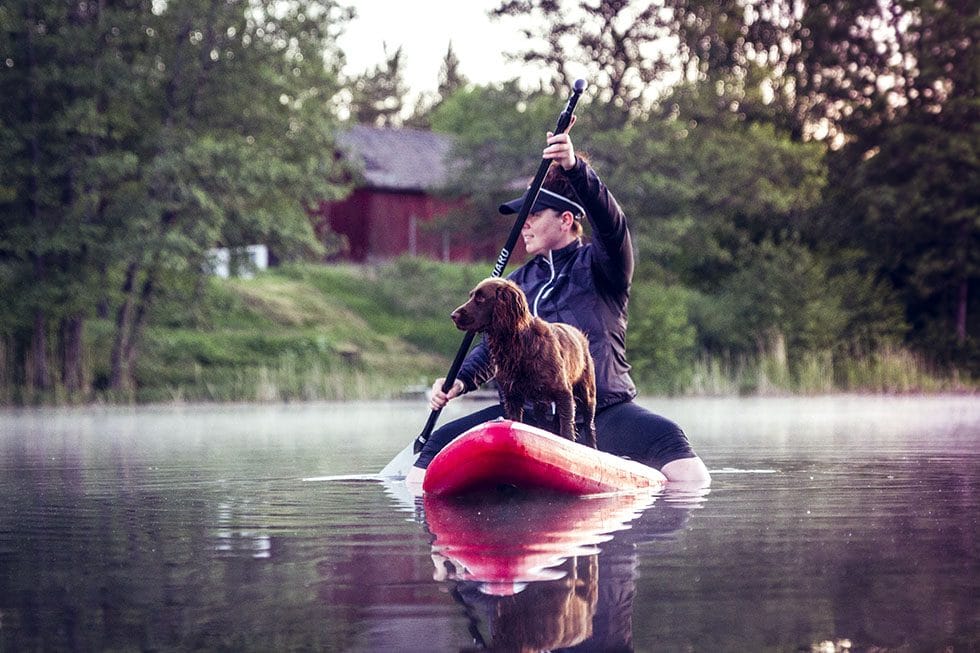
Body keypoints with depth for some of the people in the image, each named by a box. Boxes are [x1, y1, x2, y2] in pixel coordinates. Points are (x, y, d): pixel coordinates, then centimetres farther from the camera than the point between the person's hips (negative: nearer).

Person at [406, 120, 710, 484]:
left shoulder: (597, 266, 4)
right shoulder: (518, 284, 19)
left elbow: (610, 223, -18)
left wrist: (574, 168, -35)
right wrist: (460, 380, -1)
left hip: (602, 410, -4)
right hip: (530, 413, 4)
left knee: (667, 438, -31)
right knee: (441, 443, -14)